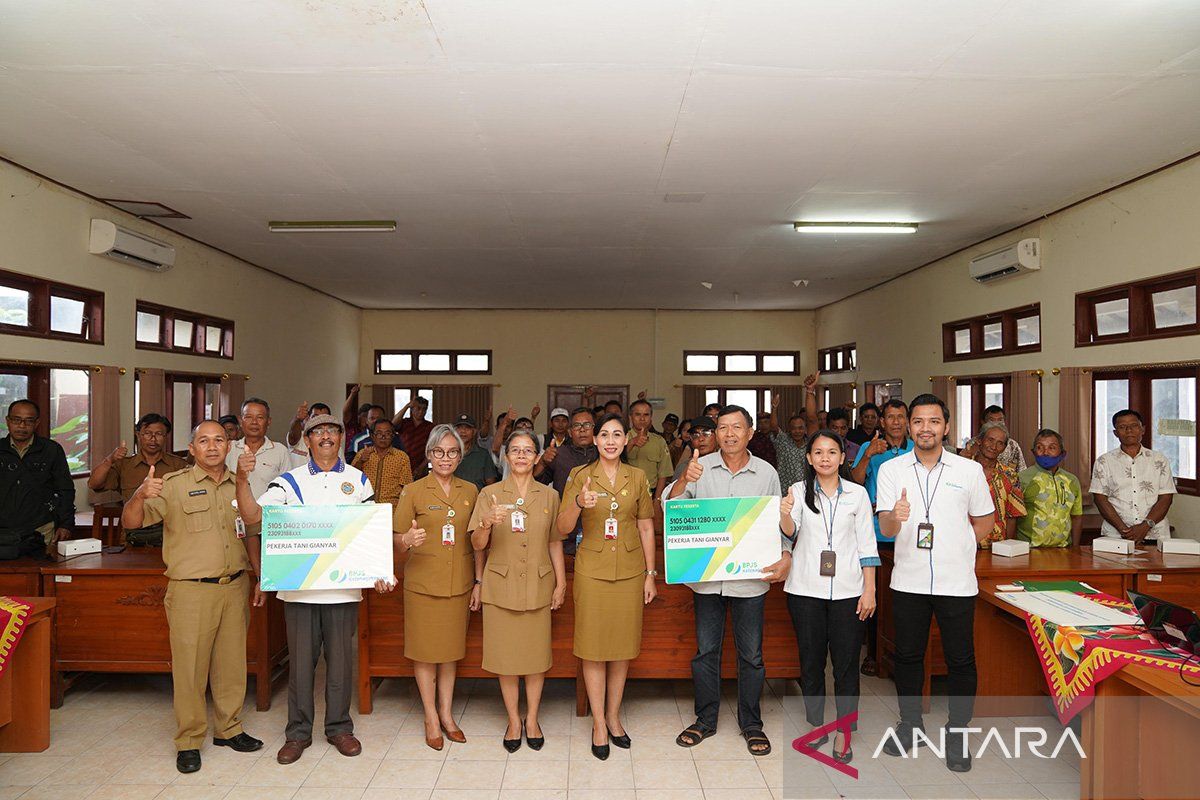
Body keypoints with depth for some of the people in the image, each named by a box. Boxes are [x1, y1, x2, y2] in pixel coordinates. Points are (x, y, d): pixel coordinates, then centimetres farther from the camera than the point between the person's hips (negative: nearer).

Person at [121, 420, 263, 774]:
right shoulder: (174, 484, -3)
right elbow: (131, 522, -10)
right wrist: (140, 495, -30)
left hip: (235, 587, 4)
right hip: (190, 590, -4)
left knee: (232, 662, 12)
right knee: (190, 666, 3)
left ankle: (228, 729, 29)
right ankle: (189, 741, 20)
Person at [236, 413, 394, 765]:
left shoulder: (358, 481, 5)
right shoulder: (290, 481, 4)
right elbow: (252, 516, -9)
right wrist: (243, 480, -25)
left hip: (343, 587, 0)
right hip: (298, 586, 0)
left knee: (340, 658, 9)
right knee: (300, 659, 9)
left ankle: (339, 727, 26)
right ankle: (298, 732, 26)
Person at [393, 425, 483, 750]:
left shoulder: (470, 491, 5)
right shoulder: (413, 492, -4)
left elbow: (477, 541, 9)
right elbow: (398, 541, -3)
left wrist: (478, 582, 4)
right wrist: (408, 540, -26)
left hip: (459, 585, 3)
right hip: (423, 584, -2)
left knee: (451, 650, 12)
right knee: (425, 651, 6)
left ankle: (446, 714, 27)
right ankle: (431, 718, 23)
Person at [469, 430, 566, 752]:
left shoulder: (549, 496, 6)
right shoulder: (490, 494, 0)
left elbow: (555, 543, 9)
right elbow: (477, 545, -4)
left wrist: (561, 583, 5)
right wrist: (487, 524, -24)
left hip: (538, 586, 1)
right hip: (501, 586, -1)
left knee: (537, 654, 7)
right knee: (506, 655, 6)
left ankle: (532, 719, 25)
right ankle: (514, 720, 23)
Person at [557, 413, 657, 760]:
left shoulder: (637, 477, 3)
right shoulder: (580, 476, -3)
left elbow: (646, 528, 7)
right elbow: (562, 528, -7)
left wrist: (650, 574, 4)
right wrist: (579, 504, -26)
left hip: (630, 571, 2)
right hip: (592, 570, -2)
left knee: (623, 646, 10)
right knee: (594, 648, 4)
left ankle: (613, 716, 27)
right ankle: (598, 723, 19)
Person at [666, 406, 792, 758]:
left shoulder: (767, 473, 0)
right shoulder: (701, 467, -2)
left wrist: (786, 557, -12)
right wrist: (684, 481, -27)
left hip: (750, 577, 0)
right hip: (706, 576, 0)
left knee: (751, 655, 11)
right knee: (705, 651, 12)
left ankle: (751, 724, 29)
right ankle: (705, 719, 29)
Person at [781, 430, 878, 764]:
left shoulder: (857, 493, 4)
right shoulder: (798, 491, 2)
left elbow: (867, 545, 4)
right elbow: (790, 533, -11)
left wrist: (869, 590, -2)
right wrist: (785, 515, -34)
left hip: (847, 590, 0)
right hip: (806, 589, 0)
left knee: (846, 663, 3)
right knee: (811, 661, 10)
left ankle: (844, 733, 16)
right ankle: (815, 724, 26)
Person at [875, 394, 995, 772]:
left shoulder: (969, 470, -1)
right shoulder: (891, 469, -2)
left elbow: (985, 520, 10)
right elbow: (885, 528, -9)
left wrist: (957, 547, 0)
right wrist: (895, 517, -31)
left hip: (956, 581, 0)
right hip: (908, 580, 1)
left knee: (961, 660, 7)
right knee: (907, 656, 12)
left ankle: (957, 734, 25)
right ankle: (910, 723, 30)